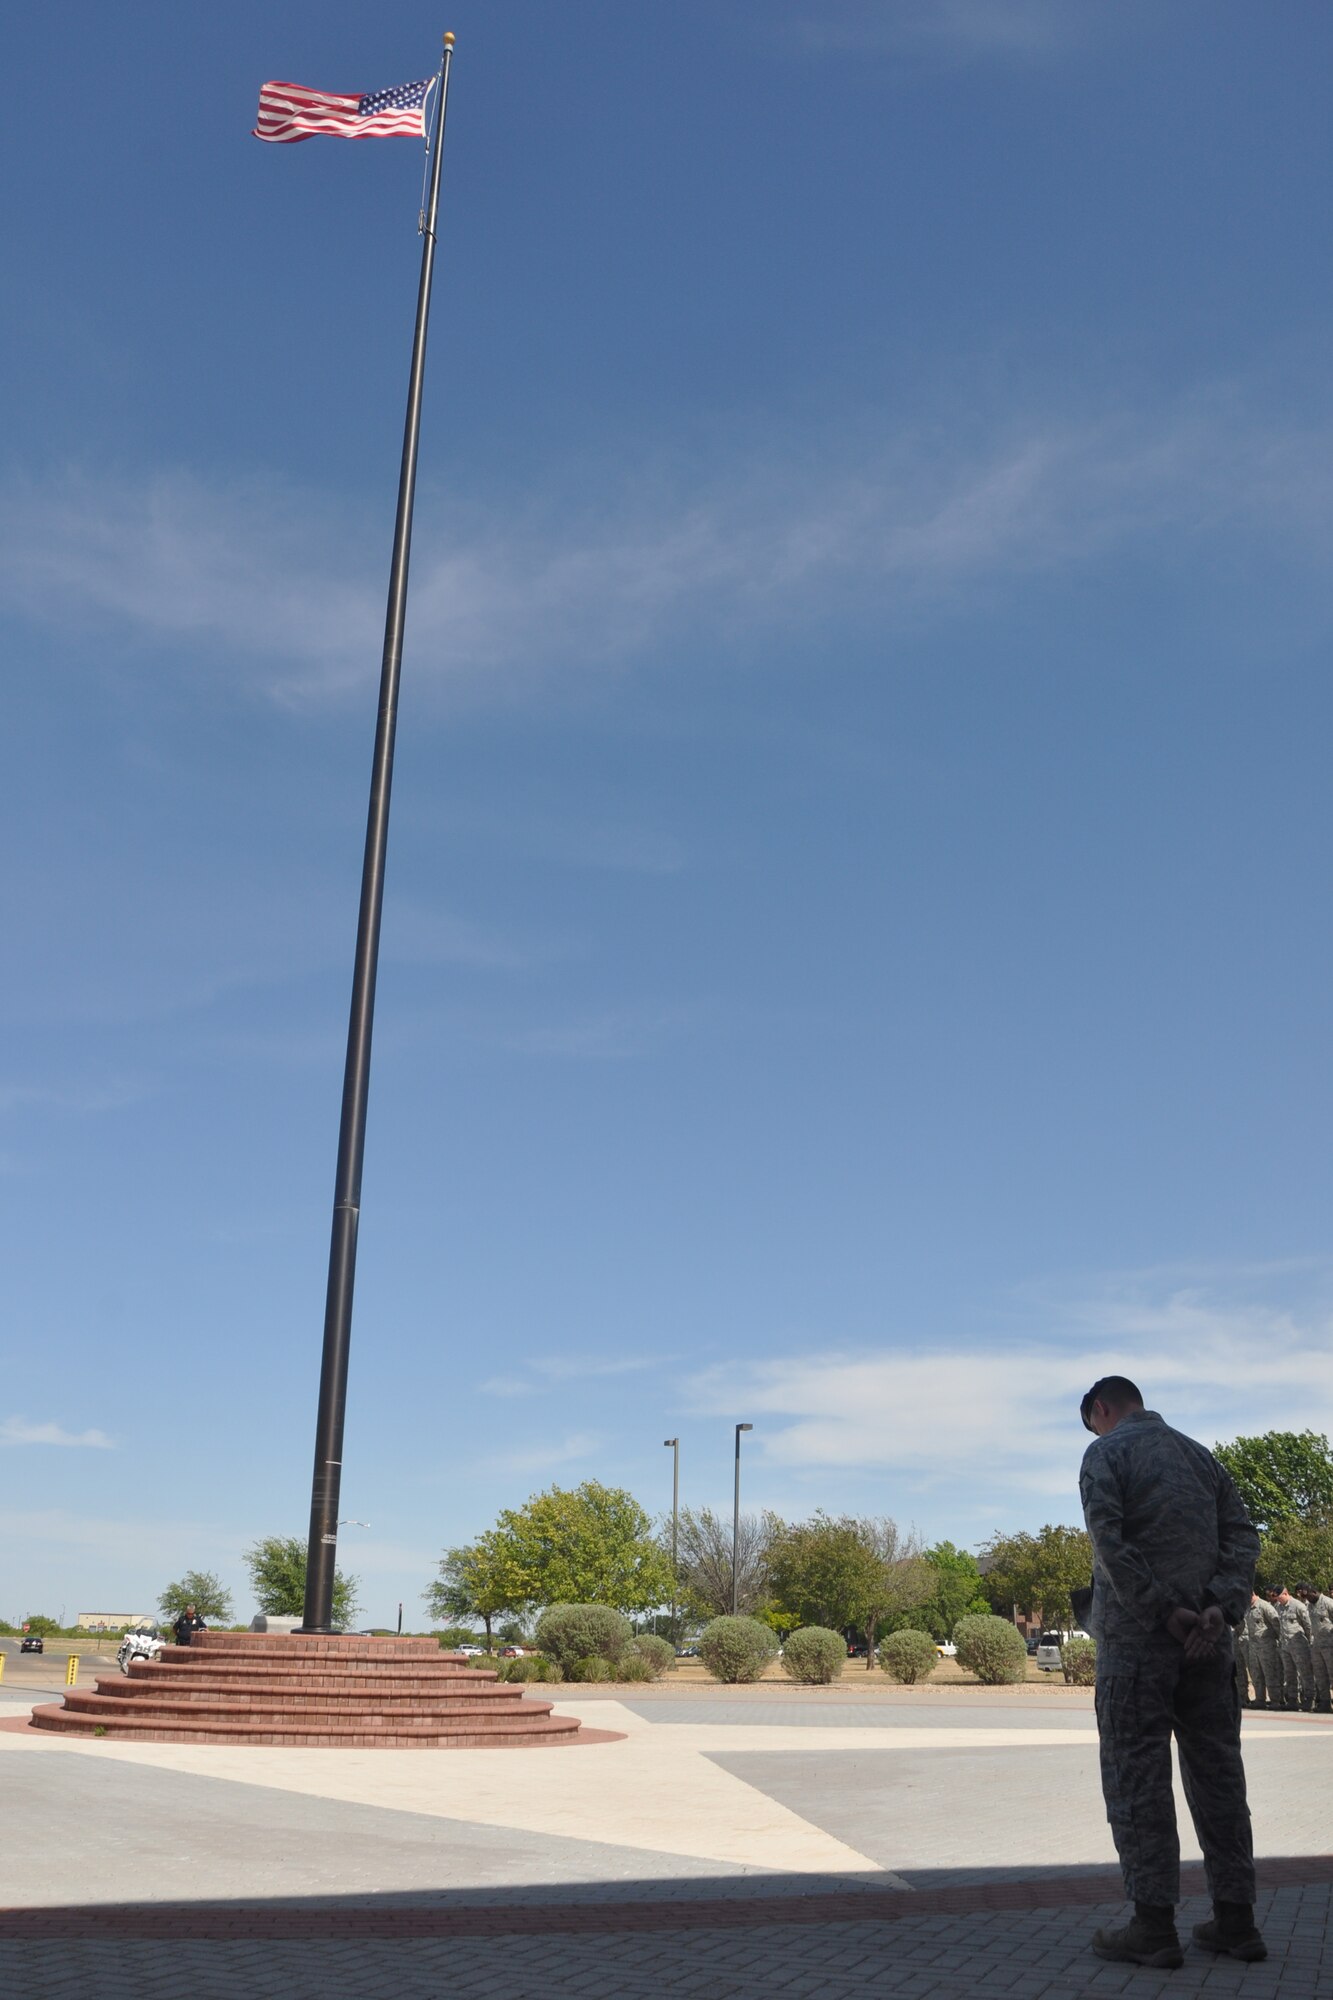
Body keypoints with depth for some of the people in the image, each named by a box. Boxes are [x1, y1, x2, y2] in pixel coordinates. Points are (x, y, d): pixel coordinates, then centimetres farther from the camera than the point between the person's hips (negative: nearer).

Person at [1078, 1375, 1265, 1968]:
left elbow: (1109, 1539, -17)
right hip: (1206, 1640, 6)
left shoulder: (1106, 1452, -2)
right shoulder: (1200, 1454, 17)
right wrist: (1220, 1608, -5)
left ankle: (1154, 1924, -2)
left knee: (1137, 1776, -1)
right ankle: (1235, 1919, 15)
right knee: (1217, 1773, 11)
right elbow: (1242, 1536, 7)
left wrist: (1163, 1610, -15)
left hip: (1137, 1635, -6)